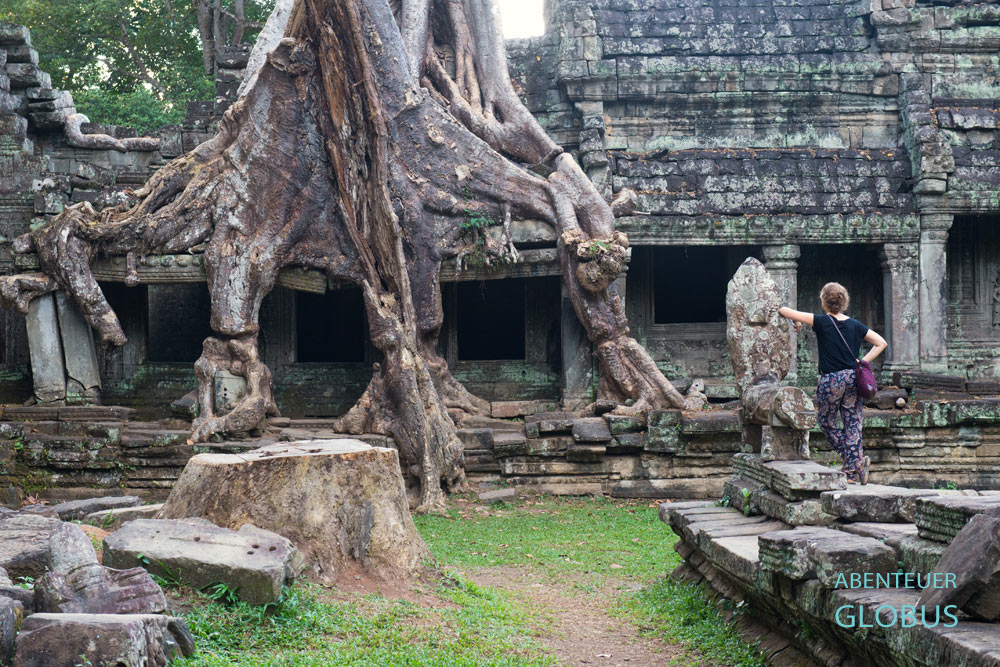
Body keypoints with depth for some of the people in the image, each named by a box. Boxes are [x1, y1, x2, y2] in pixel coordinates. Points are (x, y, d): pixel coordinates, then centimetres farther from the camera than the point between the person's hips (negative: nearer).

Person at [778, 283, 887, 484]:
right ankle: (854, 471, 6)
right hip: (853, 378, 4)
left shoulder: (822, 322, -8)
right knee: (853, 425, 8)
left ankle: (856, 462, 5)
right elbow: (881, 343, 11)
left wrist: (797, 322, 12)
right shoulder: (855, 325, 6)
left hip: (831, 380, -4)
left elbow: (783, 310, -8)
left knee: (826, 422, 13)